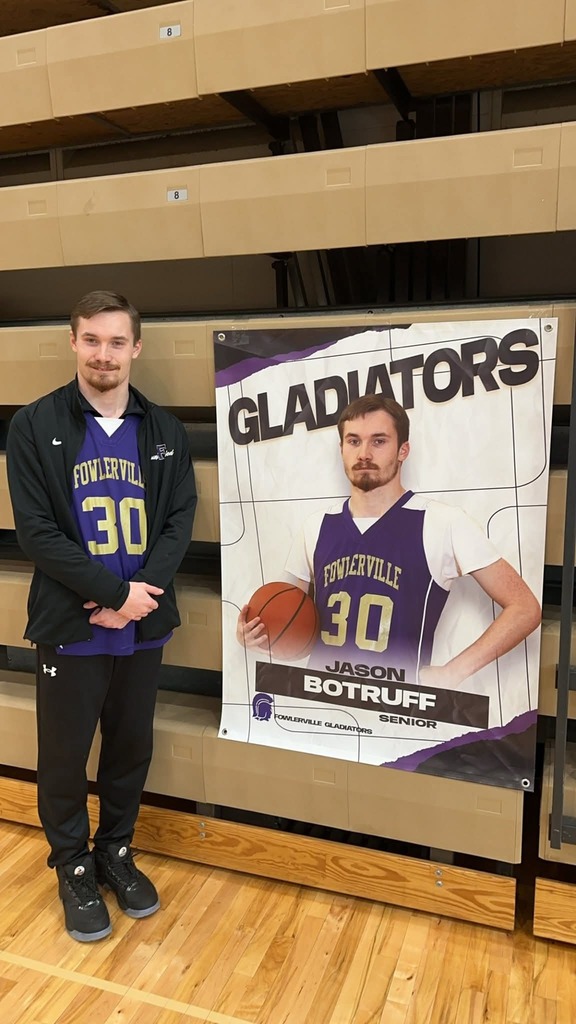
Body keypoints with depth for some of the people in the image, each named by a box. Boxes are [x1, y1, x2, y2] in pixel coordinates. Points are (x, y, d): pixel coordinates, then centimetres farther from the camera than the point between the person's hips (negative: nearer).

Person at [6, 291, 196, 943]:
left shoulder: (165, 432, 4)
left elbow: (179, 520, 0)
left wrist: (143, 590, -16)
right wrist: (116, 593, -18)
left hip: (144, 625, 3)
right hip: (70, 626, -3)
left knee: (131, 748, 17)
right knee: (65, 756, 12)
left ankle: (116, 852, 39)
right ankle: (73, 866, 35)